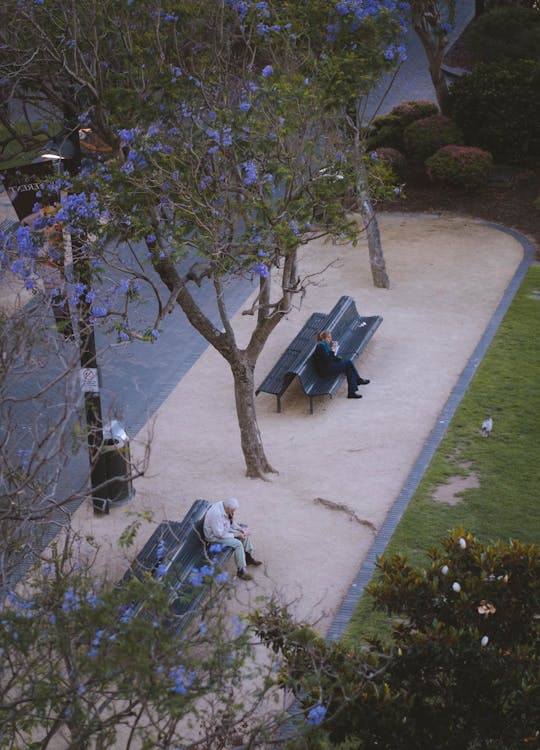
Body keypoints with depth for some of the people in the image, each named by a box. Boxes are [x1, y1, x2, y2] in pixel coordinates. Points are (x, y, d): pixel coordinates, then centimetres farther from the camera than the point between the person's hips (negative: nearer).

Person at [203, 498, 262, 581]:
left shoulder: (225, 507, -7)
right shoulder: (216, 514, -35)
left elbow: (231, 521, 11)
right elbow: (219, 534, -31)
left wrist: (241, 529, -5)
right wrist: (235, 535, -22)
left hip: (225, 529, 9)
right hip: (214, 536, -9)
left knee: (245, 534, 7)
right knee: (238, 544, -22)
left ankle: (248, 558, 23)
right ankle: (241, 571, -14)